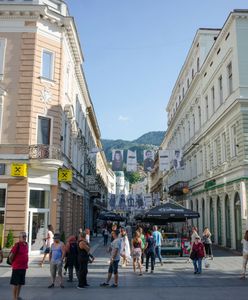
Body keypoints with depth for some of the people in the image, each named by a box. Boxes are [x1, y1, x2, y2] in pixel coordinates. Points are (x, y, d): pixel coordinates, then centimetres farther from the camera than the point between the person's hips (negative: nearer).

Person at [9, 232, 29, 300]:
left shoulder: (26, 244, 6)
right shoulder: (17, 245, -18)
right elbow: (11, 256, -17)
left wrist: (25, 264, 13)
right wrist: (14, 263, -3)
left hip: (24, 267, 7)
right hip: (17, 267, -7)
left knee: (21, 283, 15)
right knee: (15, 283, 2)